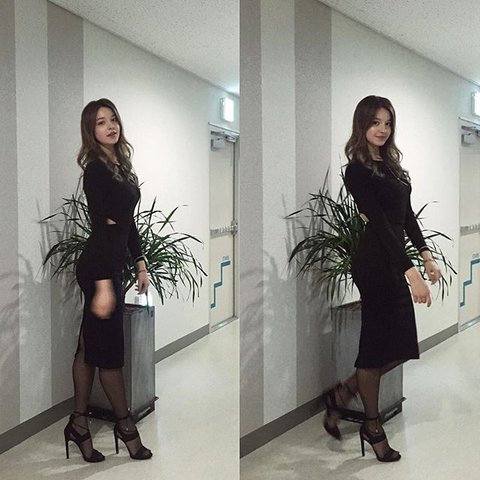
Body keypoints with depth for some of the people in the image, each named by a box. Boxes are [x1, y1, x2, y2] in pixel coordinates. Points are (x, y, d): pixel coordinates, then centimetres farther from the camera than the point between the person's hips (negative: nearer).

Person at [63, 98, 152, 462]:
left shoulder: (119, 165, 12)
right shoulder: (96, 169, -15)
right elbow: (101, 228, -21)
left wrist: (141, 263, 17)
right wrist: (103, 285, -24)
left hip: (111, 264, 9)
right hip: (100, 268, -9)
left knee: (91, 346, 13)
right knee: (109, 349, 4)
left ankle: (79, 424, 24)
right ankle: (125, 424, 19)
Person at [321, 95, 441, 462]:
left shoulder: (390, 164, 13)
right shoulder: (357, 171, -13)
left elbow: (407, 215, 14)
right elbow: (380, 223, -22)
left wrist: (426, 254, 4)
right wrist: (410, 271, -27)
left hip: (394, 262, 9)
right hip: (375, 264, -9)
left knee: (400, 347, 12)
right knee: (377, 343, 4)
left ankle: (341, 394, 28)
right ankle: (373, 427, 22)